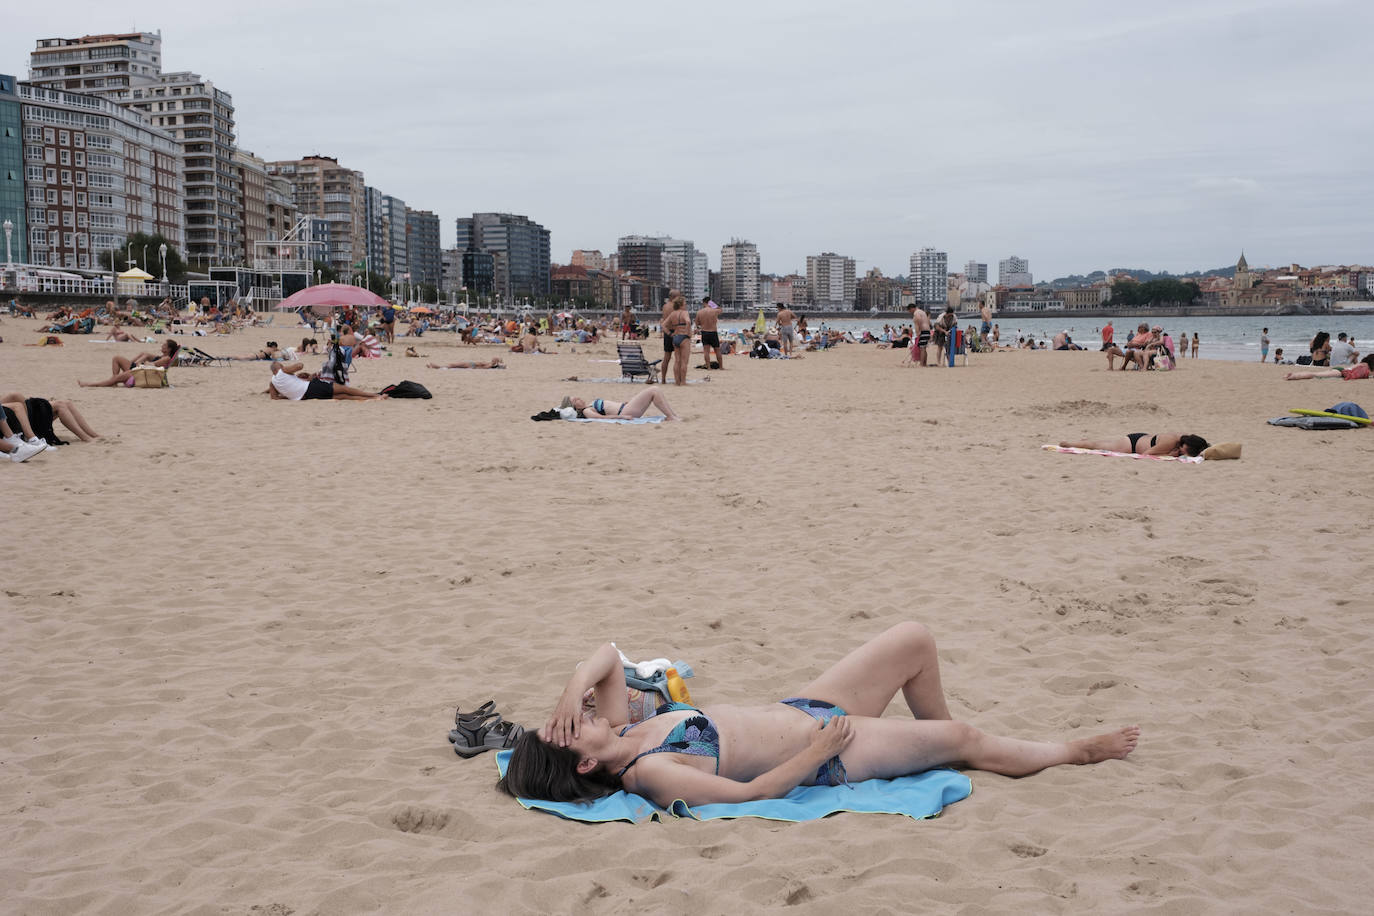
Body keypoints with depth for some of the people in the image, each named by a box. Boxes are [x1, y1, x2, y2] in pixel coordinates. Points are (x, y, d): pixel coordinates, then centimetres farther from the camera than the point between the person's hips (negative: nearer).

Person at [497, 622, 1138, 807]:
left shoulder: (620, 729, -3)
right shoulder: (651, 775, -27)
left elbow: (608, 658, 1)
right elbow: (750, 792, -26)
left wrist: (574, 688, -18)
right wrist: (819, 751, -21)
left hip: (798, 711, 8)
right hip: (824, 753, -8)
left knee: (915, 640, 10)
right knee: (967, 740, 1)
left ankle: (938, 745, 36)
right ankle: (1078, 751, 29)